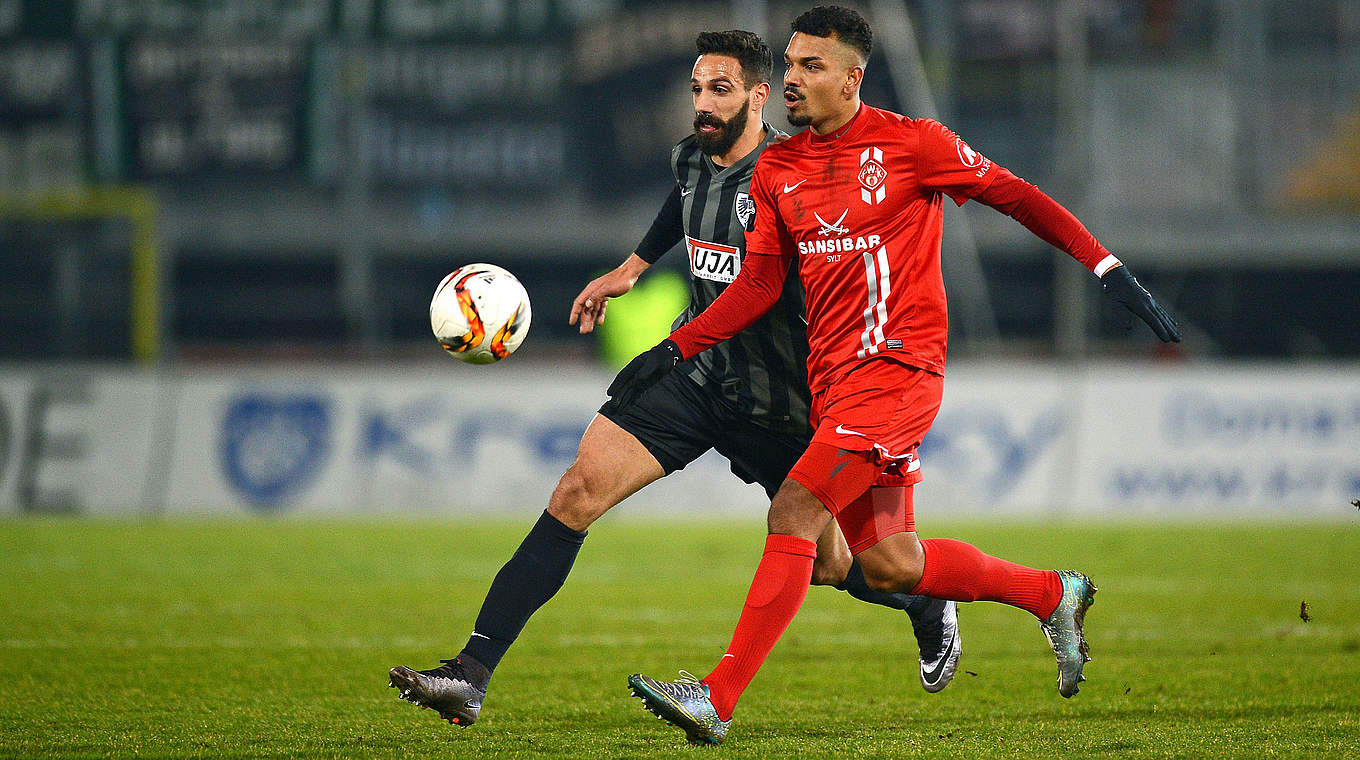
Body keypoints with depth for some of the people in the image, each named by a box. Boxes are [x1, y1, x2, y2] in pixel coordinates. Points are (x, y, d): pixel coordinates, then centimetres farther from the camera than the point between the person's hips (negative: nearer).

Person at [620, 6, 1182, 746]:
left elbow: (1014, 195, 0)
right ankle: (1054, 595, 29)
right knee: (889, 564, 7)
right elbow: (759, 284, 15)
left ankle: (718, 698, -19)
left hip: (897, 365, -7)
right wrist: (675, 349, 5)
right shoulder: (775, 170, 10)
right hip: (831, 375, 7)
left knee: (793, 514, -18)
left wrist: (1109, 270, -4)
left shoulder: (910, 143, -5)